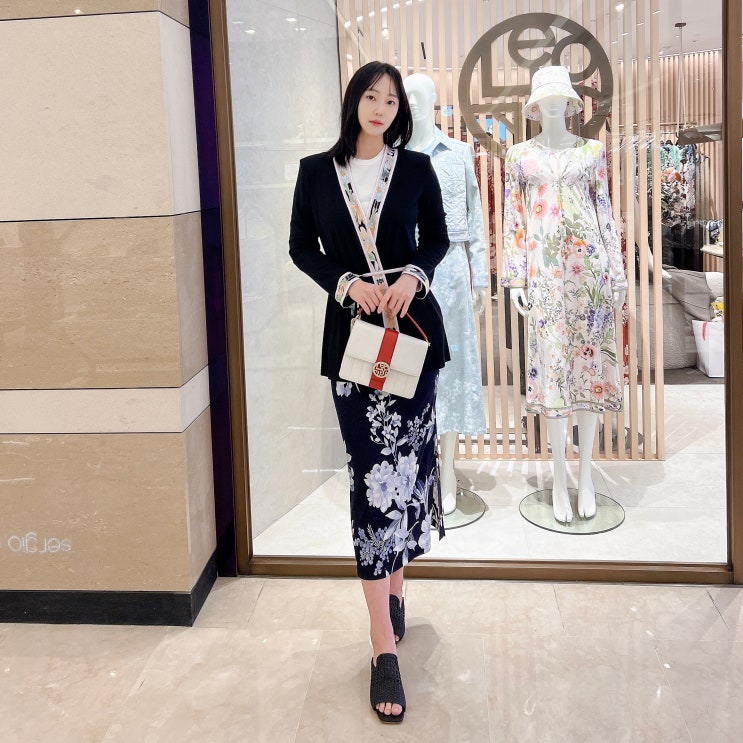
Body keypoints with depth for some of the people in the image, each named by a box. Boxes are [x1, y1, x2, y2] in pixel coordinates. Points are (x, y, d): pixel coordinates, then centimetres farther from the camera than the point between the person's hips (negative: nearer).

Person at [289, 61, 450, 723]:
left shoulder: (416, 168, 6)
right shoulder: (317, 171, 4)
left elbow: (437, 237, 11)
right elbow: (301, 246, 7)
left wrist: (413, 275, -9)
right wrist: (348, 284, -9)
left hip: (412, 326, 2)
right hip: (352, 331, -1)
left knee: (406, 461, 4)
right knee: (373, 471, -5)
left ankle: (395, 588, 29)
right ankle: (384, 649, -3)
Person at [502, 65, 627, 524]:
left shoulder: (592, 150, 8)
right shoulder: (520, 155, 7)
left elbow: (605, 212, 9)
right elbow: (513, 219, 6)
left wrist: (617, 271, 5)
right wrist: (515, 277, 0)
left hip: (588, 263, 1)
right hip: (544, 267, -1)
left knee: (590, 361, 3)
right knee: (552, 365, -2)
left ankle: (586, 475, 15)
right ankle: (560, 480, 6)